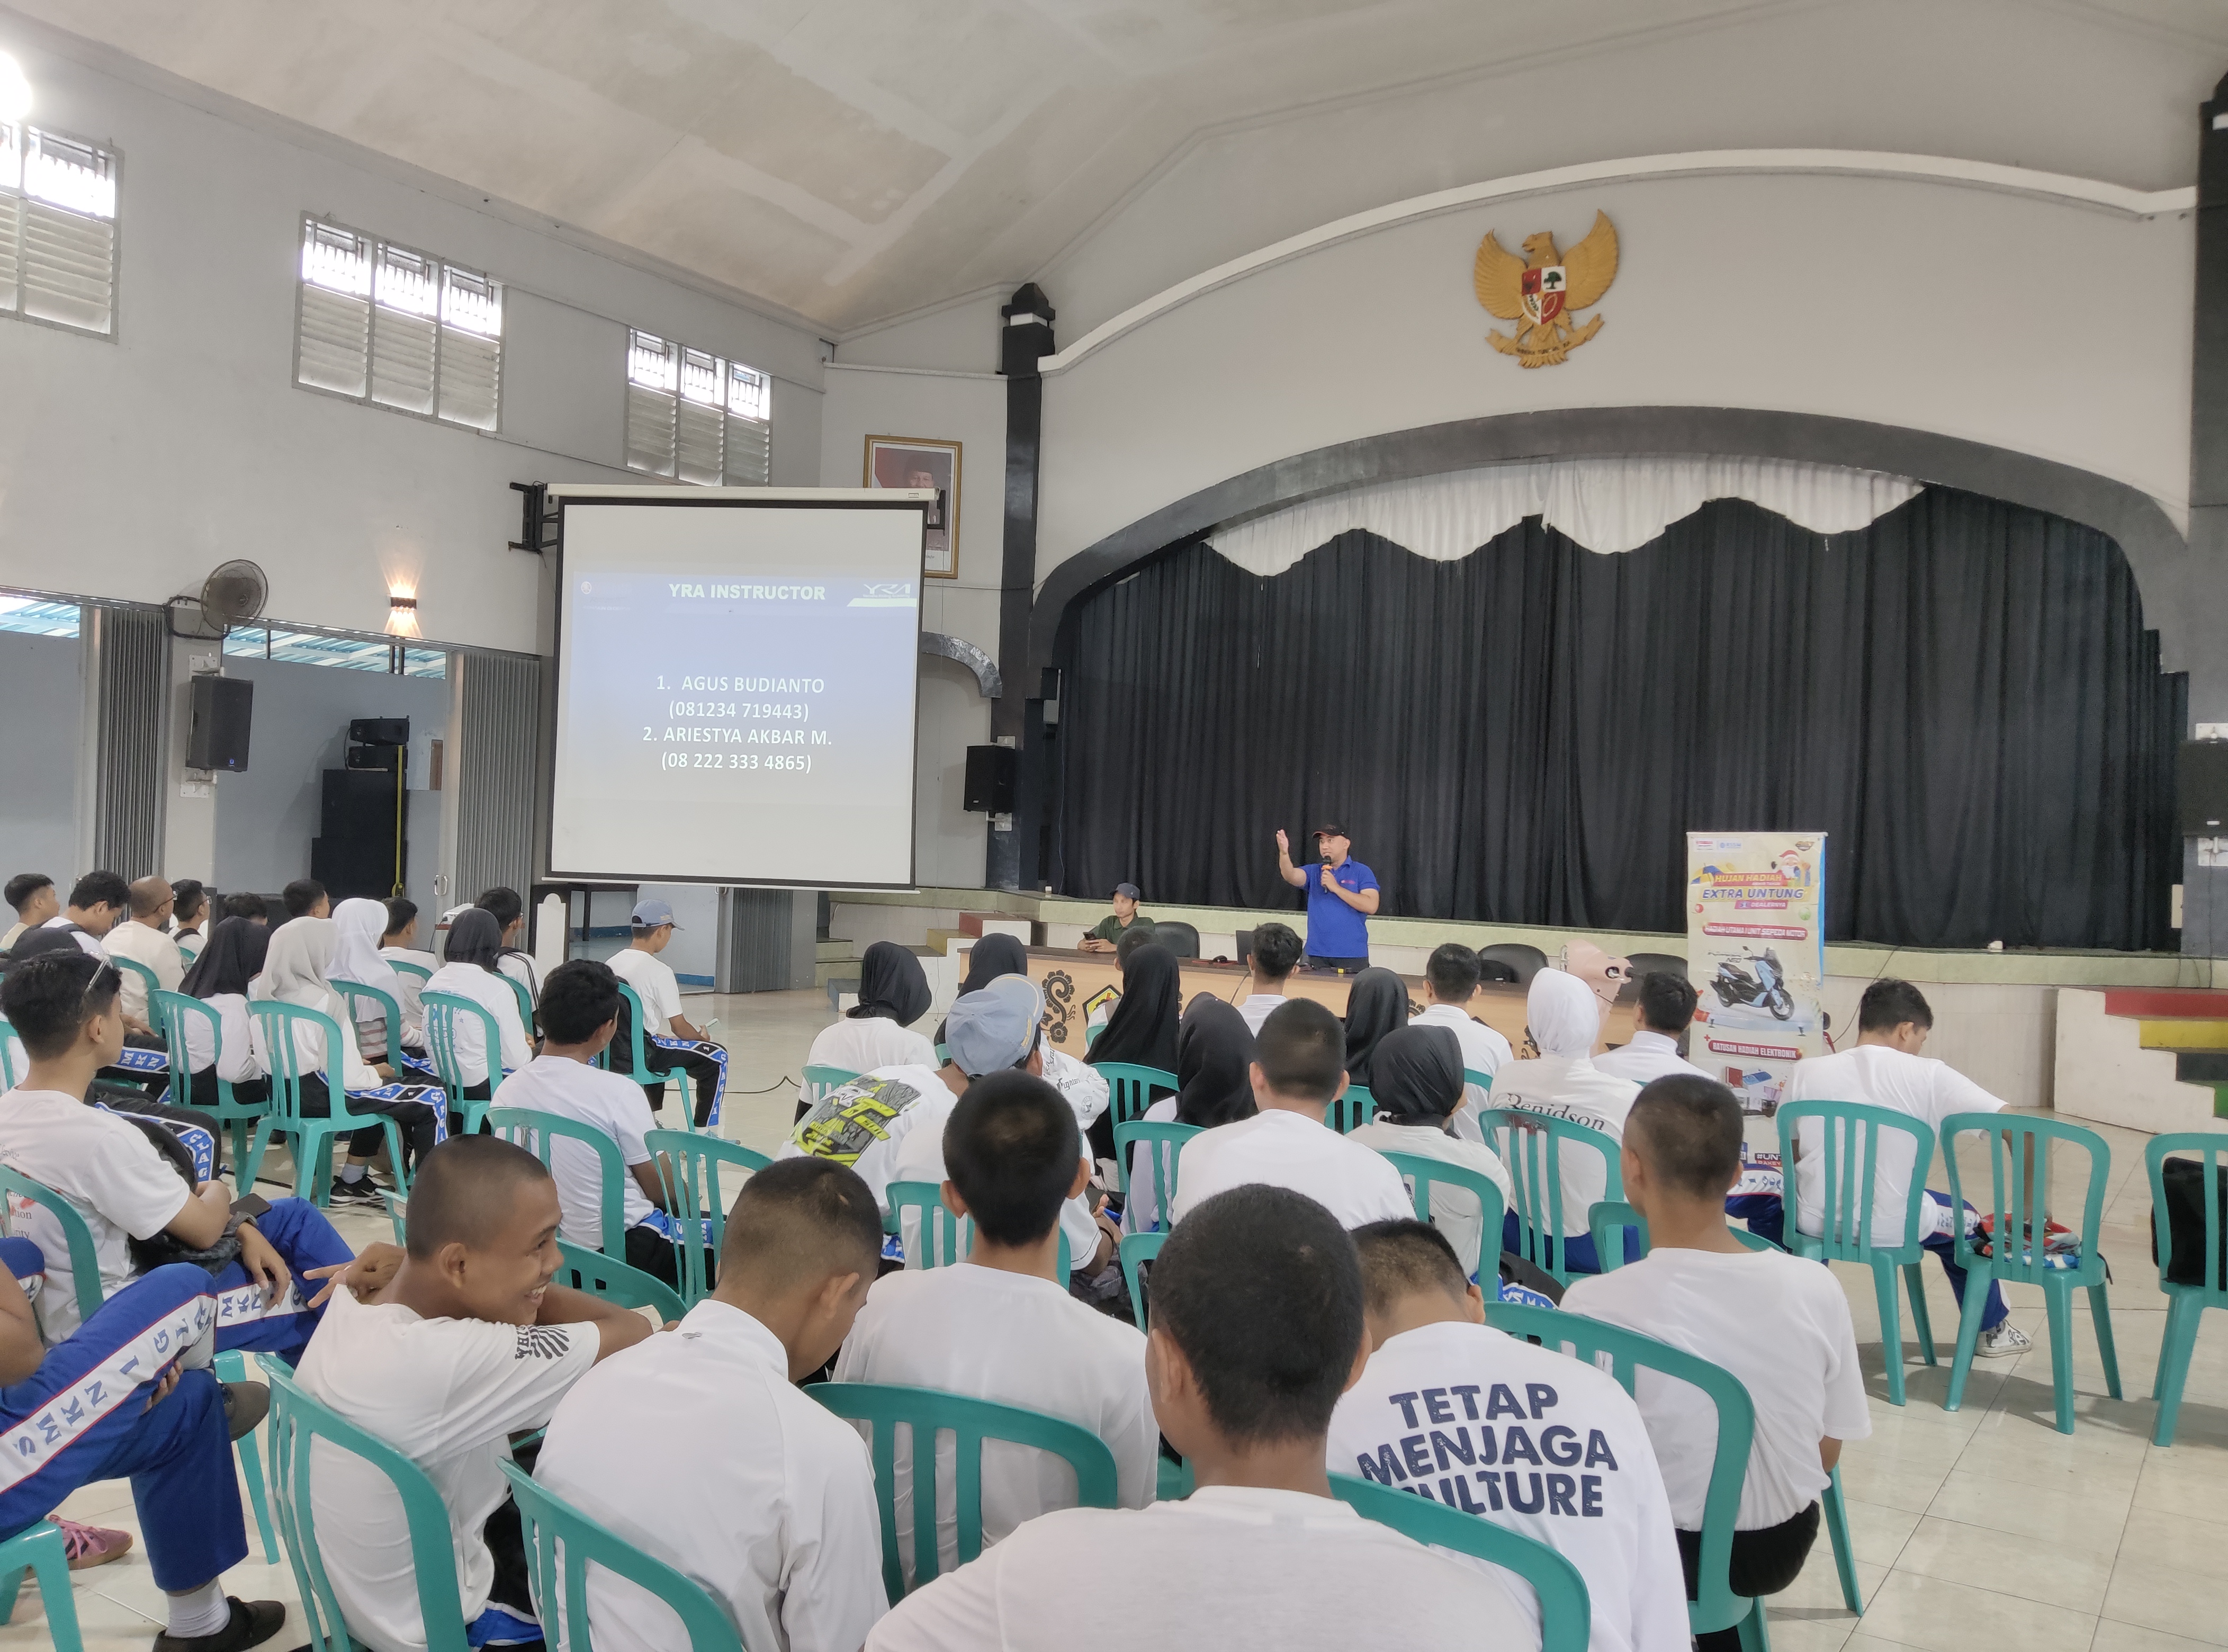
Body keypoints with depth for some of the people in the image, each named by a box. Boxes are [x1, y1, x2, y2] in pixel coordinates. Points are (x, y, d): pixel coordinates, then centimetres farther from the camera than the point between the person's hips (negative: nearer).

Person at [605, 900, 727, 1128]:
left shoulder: (611, 964, 4)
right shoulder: (659, 971, -16)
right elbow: (679, 1028, -12)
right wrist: (701, 1038, 9)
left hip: (612, 1052, 8)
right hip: (640, 1055, -8)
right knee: (716, 1058, 4)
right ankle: (704, 1131, 7)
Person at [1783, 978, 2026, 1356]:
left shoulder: (1806, 1072, -3)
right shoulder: (1929, 1076, -8)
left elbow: (1792, 1155, 4)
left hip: (1817, 1221, 1)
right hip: (1892, 1227, -1)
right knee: (1963, 1220, 32)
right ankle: (1991, 1331, 49)